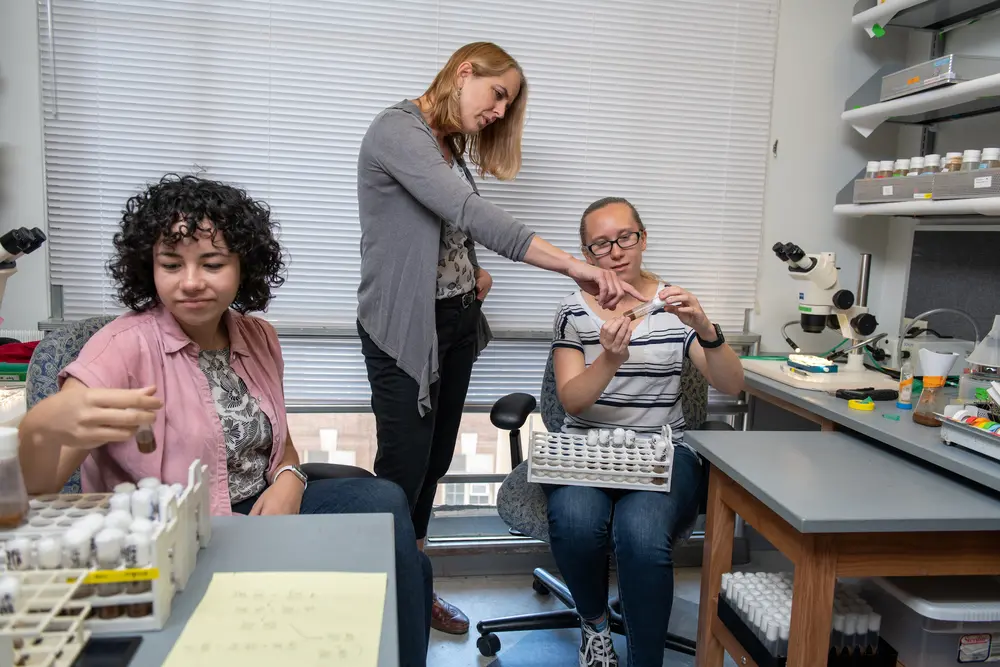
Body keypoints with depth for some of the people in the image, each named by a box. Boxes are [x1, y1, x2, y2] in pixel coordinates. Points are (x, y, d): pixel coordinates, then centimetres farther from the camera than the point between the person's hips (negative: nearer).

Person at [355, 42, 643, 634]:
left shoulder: (451, 146, 15)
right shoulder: (397, 130, -14)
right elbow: (472, 212, -28)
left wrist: (475, 272, 0)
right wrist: (572, 265, -33)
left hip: (457, 322, 8)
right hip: (405, 328, -8)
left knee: (435, 463, 13)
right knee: (403, 472, -2)